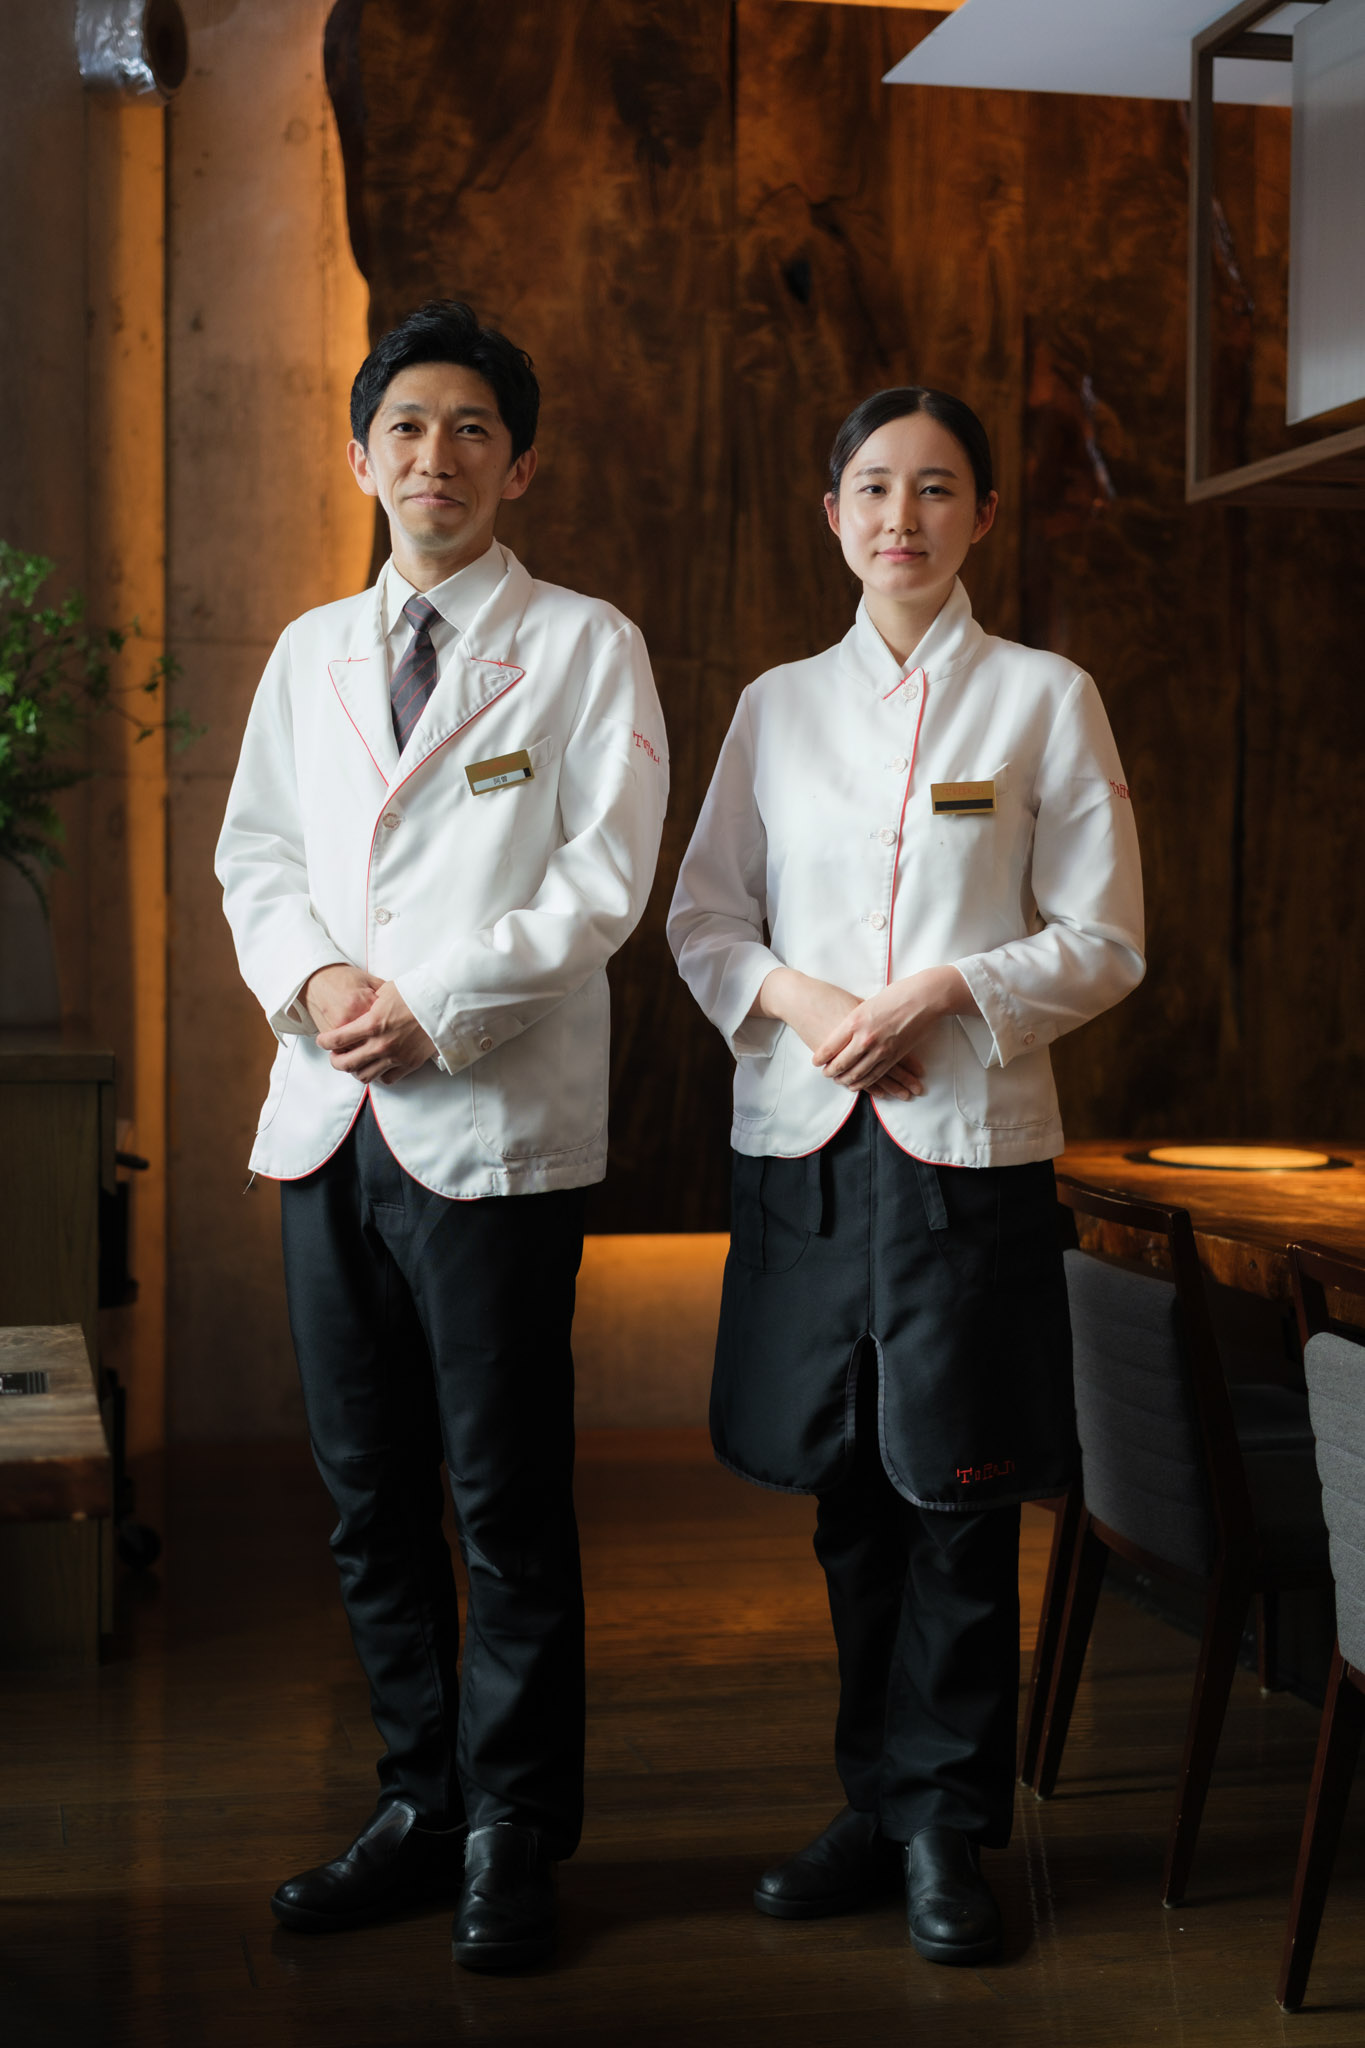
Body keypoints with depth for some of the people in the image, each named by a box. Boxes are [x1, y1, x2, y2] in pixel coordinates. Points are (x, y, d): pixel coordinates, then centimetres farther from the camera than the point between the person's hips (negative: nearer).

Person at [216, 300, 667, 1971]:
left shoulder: (586, 647, 2)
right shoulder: (308, 653, 18)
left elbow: (601, 882, -6)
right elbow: (255, 853, 15)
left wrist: (435, 1009, -14)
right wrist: (309, 978, -6)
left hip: (494, 1123, -5)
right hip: (328, 1117, 5)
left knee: (507, 1498, 0)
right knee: (368, 1488, 11)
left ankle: (511, 1838, 12)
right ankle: (419, 1800, 24)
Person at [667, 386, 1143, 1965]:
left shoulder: (1045, 699, 3)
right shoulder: (778, 706, 11)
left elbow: (1103, 942, 1)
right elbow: (702, 915, 12)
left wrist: (944, 993, -13)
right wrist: (789, 996, -7)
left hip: (970, 1140, -3)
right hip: (803, 1138, 3)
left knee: (958, 1496, 0)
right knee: (849, 1494, 8)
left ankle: (946, 1826, 13)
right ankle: (876, 1806, 21)